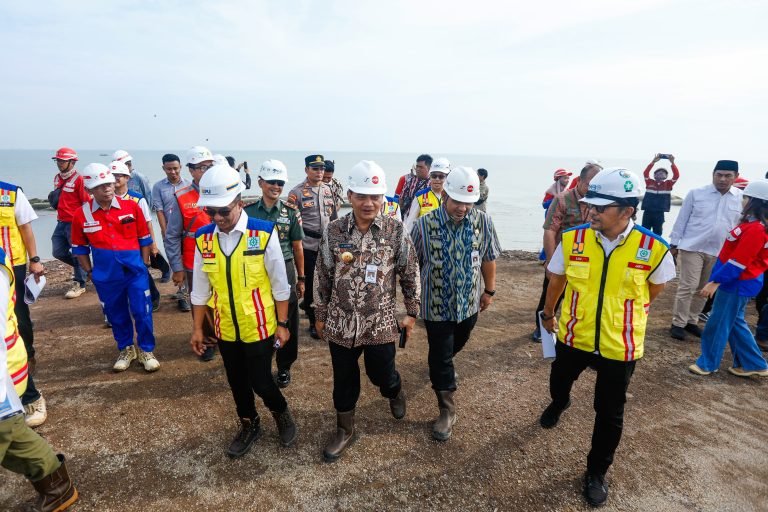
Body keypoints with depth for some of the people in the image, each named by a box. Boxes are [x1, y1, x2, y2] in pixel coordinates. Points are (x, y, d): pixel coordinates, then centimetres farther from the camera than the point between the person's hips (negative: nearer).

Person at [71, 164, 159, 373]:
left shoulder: (131, 206, -6)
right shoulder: (81, 214, -5)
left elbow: (144, 238, 4)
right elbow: (80, 247, 8)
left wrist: (144, 264, 4)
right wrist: (90, 272, 6)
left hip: (135, 271, -1)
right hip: (106, 276, 1)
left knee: (142, 312, 1)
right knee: (116, 315, 14)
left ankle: (146, 351, 19)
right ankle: (126, 350, 34)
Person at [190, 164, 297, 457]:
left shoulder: (264, 233, -18)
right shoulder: (203, 238, -6)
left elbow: (280, 284, -10)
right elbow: (201, 289, 4)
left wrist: (282, 324, -6)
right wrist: (198, 329, 7)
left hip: (259, 327, -4)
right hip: (225, 329, 4)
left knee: (260, 382, 6)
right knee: (237, 382, 19)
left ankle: (281, 413, 39)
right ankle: (249, 425, 45)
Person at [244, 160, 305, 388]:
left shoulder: (291, 212, 0)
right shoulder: (249, 211, 0)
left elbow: (297, 247, 3)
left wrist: (301, 278, 5)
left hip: (285, 271, 0)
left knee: (287, 321, 6)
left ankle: (284, 367, 25)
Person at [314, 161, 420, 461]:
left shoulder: (396, 231, -9)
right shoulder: (334, 231, -6)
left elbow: (410, 274, 0)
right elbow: (322, 277, 3)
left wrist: (412, 312, 4)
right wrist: (320, 316, 7)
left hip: (381, 323, -1)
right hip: (341, 323, 2)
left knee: (381, 375, 15)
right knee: (344, 380, 15)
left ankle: (395, 392, 52)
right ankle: (345, 429, 39)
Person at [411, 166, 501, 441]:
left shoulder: (483, 222, -11)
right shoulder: (424, 225, -19)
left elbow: (489, 258, 4)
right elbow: (412, 265, -8)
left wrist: (489, 290, 11)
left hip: (469, 303, 4)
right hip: (437, 305, -3)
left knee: (455, 346, 26)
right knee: (440, 358, 5)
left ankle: (441, 365, 60)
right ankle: (447, 411, 23)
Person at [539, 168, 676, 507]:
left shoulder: (653, 249, -19)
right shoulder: (572, 240, -14)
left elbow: (655, 288, 3)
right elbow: (556, 281, 4)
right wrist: (548, 313, 17)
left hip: (619, 346, -2)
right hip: (573, 336, 2)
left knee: (609, 414, 11)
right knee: (558, 383, 26)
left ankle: (596, 472, 35)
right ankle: (559, 404, 64)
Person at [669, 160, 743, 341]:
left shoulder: (742, 198, 2)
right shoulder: (696, 194, -4)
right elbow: (682, 219, 0)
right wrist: (674, 243, 0)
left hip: (719, 252, 3)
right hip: (692, 248, -3)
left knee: (703, 289, 12)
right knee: (687, 286, -5)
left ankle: (691, 321, 25)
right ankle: (678, 323, 4)